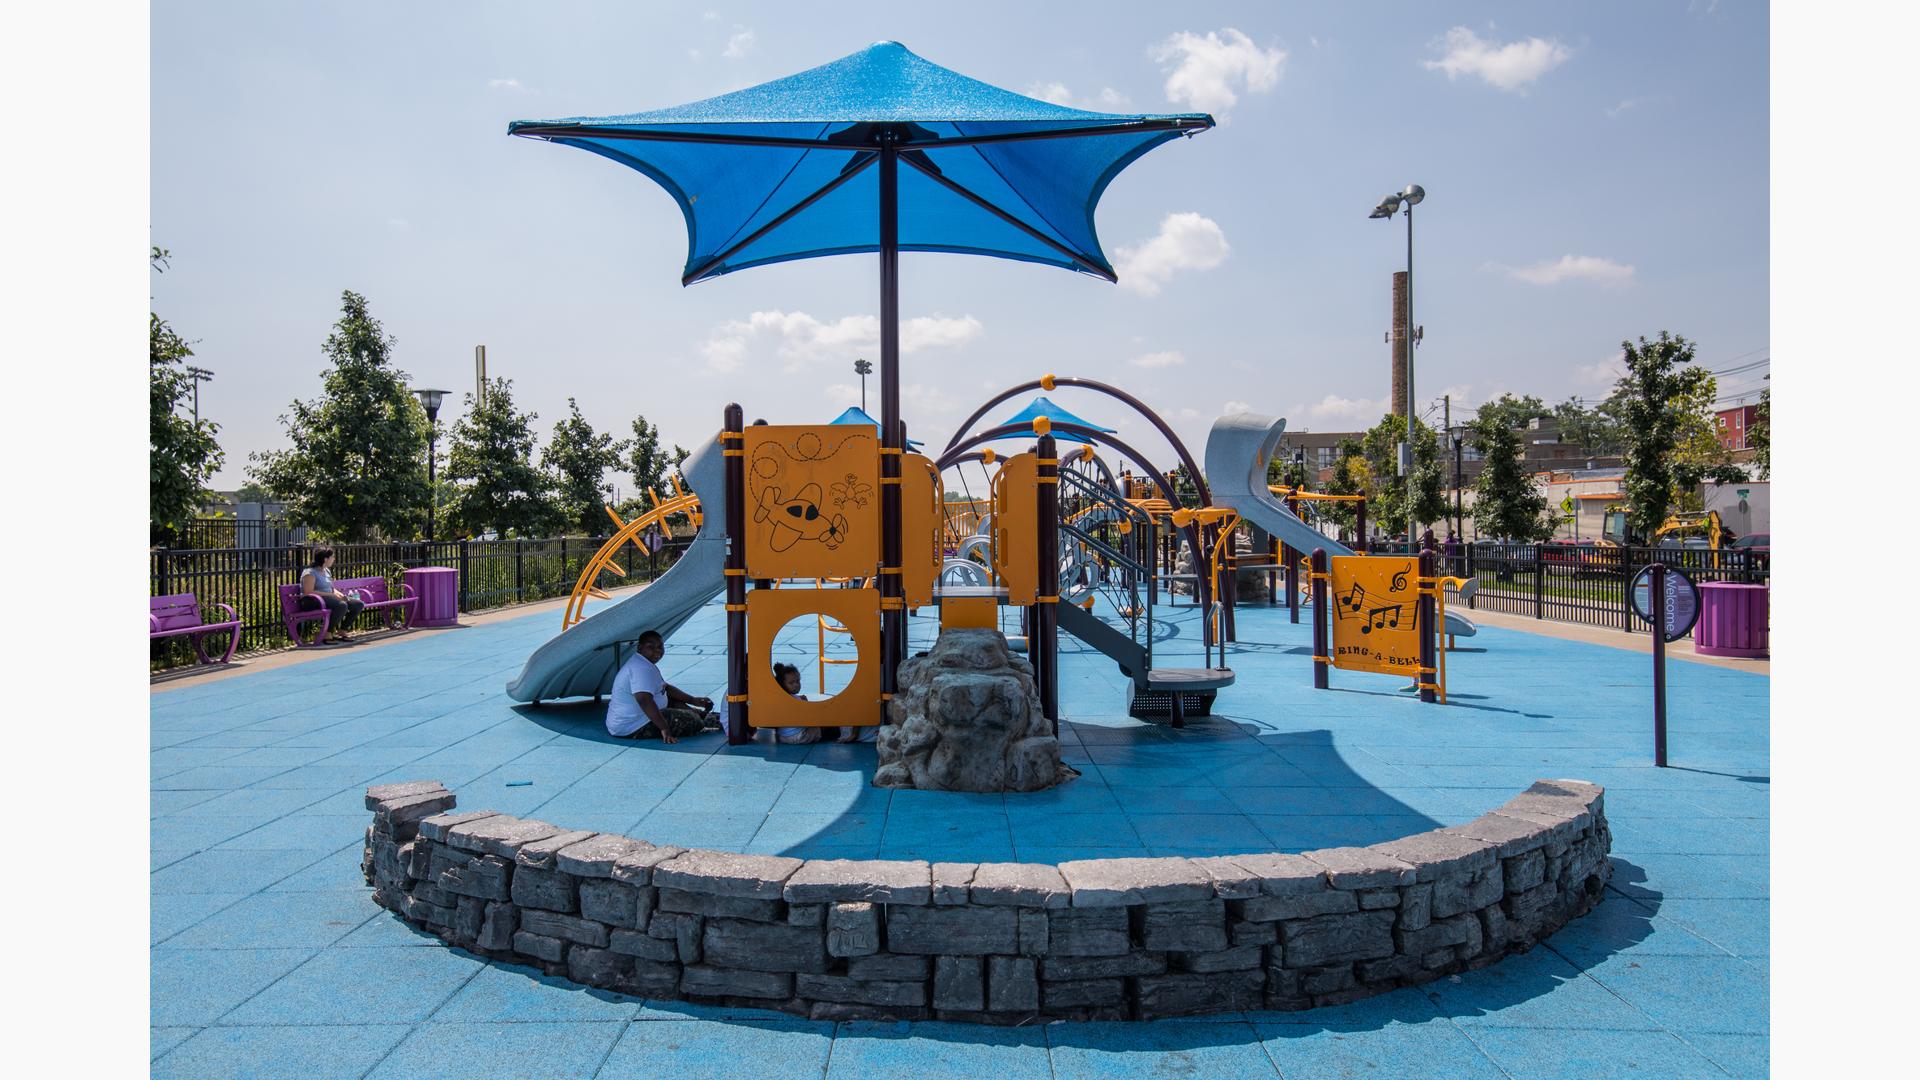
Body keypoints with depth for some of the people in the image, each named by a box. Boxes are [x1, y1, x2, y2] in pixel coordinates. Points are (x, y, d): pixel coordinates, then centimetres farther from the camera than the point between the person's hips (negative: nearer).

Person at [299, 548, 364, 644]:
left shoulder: (327, 571, 18)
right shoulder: (310, 573, -11)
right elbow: (308, 592, -21)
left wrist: (339, 594, 1)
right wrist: (331, 594, -23)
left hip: (328, 598, 9)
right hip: (313, 601, -9)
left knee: (359, 604, -4)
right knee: (342, 605, -37)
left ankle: (342, 631, 3)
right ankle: (328, 635, -26)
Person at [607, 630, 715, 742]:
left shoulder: (645, 664, 14)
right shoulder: (642, 668, -22)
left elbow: (666, 687, 23)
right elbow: (643, 699, -36)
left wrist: (693, 700, 18)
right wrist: (664, 729, -37)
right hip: (632, 729, -12)